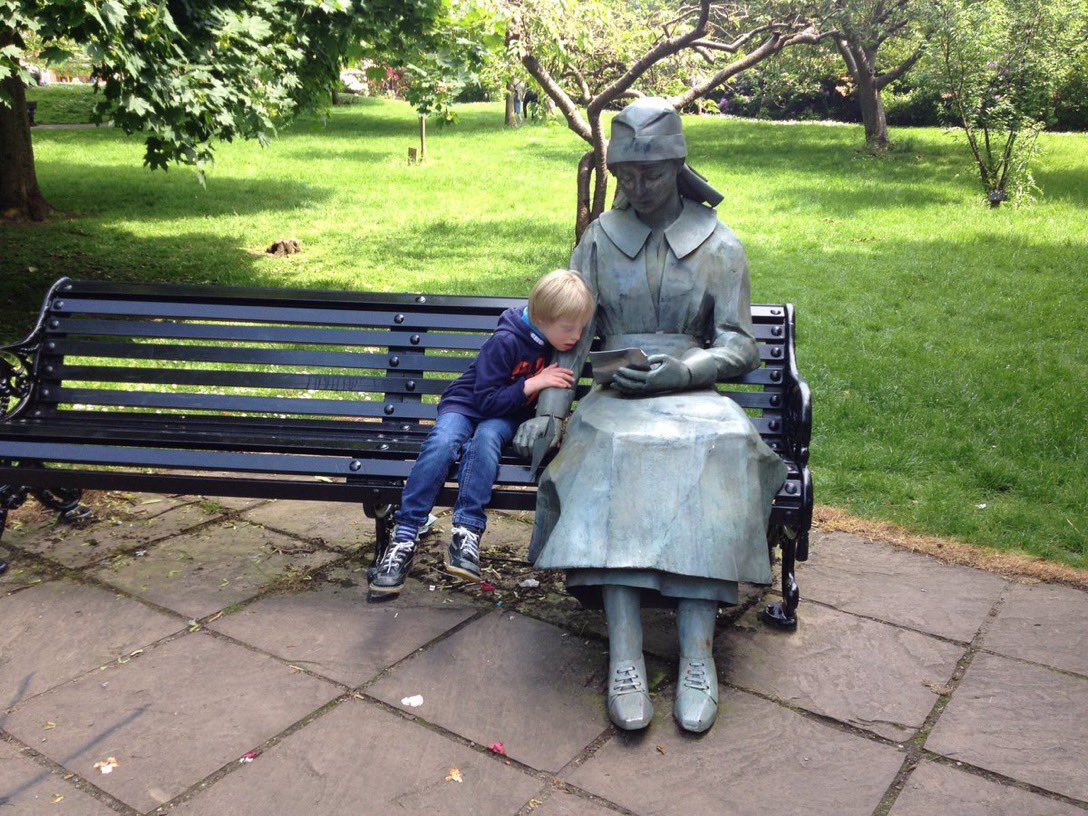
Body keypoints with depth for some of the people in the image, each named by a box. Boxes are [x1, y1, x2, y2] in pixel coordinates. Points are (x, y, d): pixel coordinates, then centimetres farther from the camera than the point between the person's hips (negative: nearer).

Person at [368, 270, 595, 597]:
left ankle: (466, 533, -41)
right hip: (466, 403, -2)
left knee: (486, 437, -34)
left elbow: (557, 394, 14)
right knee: (442, 442, -33)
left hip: (507, 416, 3)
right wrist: (532, 383, -26)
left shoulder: (560, 344, -3)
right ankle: (404, 539, -32)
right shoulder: (505, 341, -20)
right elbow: (487, 401, -19)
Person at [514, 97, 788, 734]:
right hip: (616, 397, 1)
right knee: (611, 453, -35)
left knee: (714, 450, -36)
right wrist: (549, 409, -8)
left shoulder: (720, 244, 8)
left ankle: (698, 654, -36)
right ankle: (625, 656, -38)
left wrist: (681, 371, -16)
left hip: (692, 394, 0)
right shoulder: (601, 238, 12)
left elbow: (741, 349, 3)